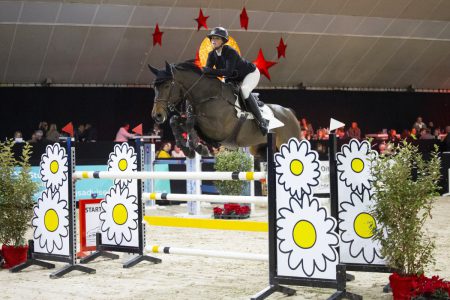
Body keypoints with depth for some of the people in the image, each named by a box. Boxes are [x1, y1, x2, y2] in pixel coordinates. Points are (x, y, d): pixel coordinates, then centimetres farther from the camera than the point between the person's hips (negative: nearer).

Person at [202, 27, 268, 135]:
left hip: (250, 73, -8)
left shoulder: (230, 52, -33)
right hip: (234, 79, 8)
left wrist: (210, 71, -50)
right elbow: (207, 71, -18)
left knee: (244, 91, -33)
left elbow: (228, 72, -43)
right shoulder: (212, 55, -11)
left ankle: (262, 122, -26)